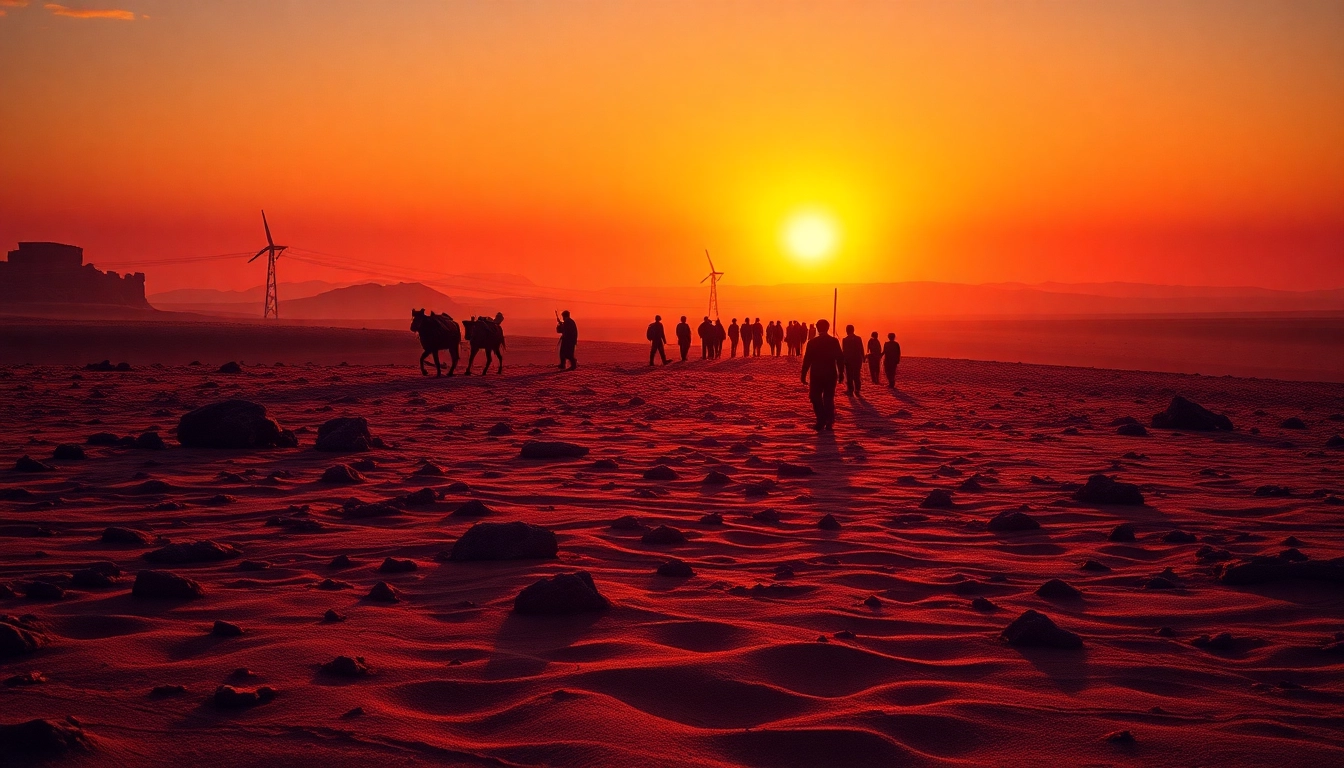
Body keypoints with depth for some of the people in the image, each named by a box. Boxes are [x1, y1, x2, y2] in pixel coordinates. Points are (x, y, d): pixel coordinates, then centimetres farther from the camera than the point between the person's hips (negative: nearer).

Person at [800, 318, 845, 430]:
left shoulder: (812, 342, -6)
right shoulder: (834, 341, -2)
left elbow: (807, 360, -6)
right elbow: (840, 358, -1)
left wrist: (803, 375, 0)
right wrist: (841, 373, 7)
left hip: (817, 375, -2)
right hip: (831, 375, 2)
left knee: (816, 398, 8)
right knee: (829, 399, 10)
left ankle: (821, 420, -8)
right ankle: (829, 423, 6)